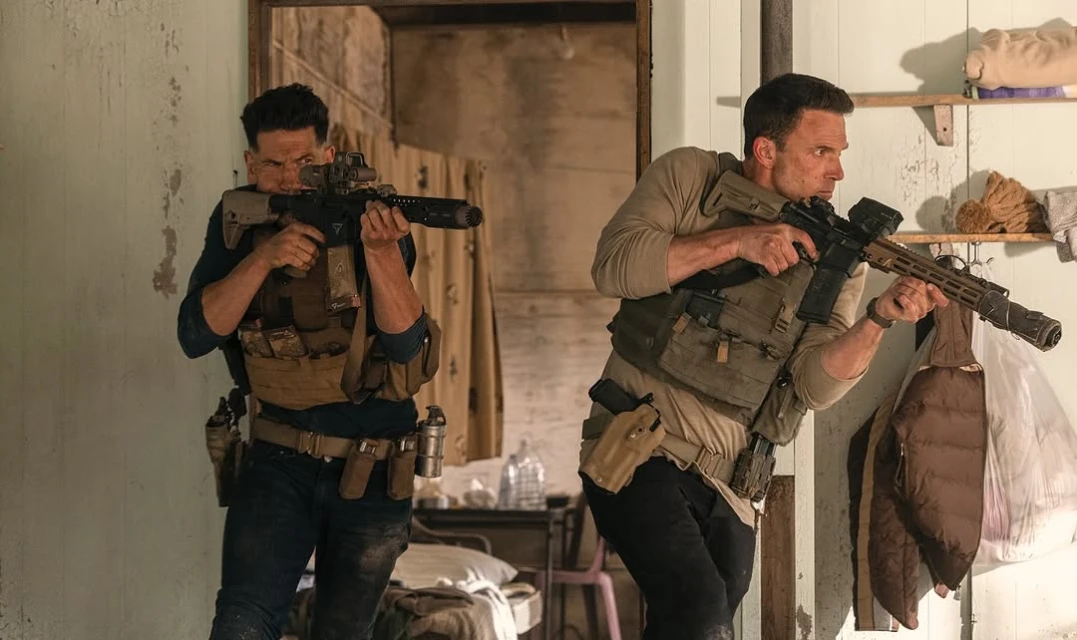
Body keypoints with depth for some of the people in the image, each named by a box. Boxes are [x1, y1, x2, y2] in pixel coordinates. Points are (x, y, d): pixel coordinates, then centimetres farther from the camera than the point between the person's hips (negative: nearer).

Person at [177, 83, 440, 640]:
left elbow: (405, 345, -19)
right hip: (280, 462, 1)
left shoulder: (370, 216, -10)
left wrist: (382, 250, -35)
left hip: (374, 472, -1)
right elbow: (196, 336, -12)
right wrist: (264, 257, -25)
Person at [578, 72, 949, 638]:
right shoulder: (687, 177, 1)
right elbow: (613, 266, -13)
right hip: (637, 449, -4)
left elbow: (813, 386, -5)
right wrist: (736, 241, -19)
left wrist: (879, 318, -22)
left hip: (726, 486, 4)